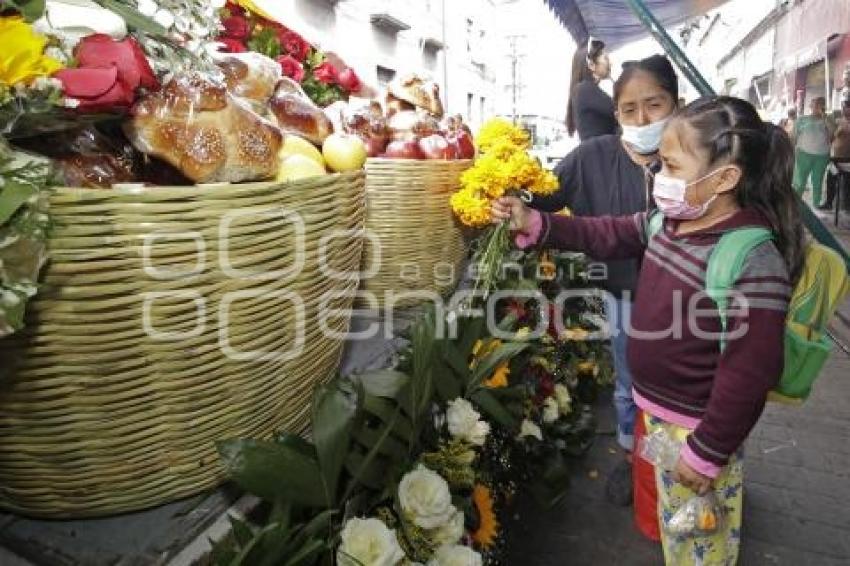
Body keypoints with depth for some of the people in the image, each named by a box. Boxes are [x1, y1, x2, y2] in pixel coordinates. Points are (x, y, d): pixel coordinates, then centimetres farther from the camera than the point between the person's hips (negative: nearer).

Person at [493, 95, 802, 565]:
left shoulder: (753, 263, -29)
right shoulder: (669, 221, -4)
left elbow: (749, 375, -26)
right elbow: (607, 236, 10)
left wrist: (706, 453, -18)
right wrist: (534, 224, 0)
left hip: (697, 427, -7)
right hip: (658, 411, 7)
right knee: (672, 521, 29)